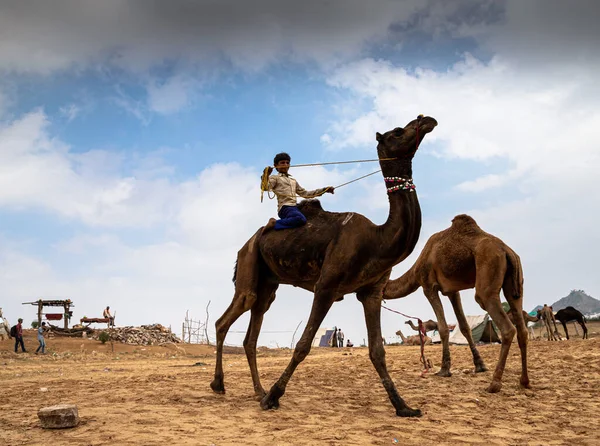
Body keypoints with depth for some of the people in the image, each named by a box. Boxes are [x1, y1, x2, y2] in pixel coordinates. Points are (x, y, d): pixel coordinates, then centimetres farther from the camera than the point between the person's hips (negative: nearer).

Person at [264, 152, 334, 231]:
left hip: (294, 207, 8)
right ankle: (275, 223, -20)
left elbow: (304, 193, 31)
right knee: (301, 219, -38)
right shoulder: (274, 178, 11)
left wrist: (323, 190, 25)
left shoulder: (293, 181, 32)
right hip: (285, 207, -8)